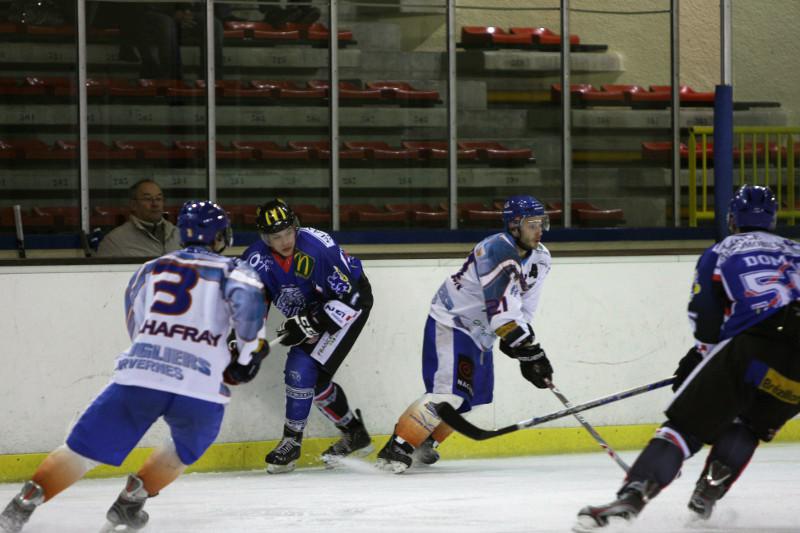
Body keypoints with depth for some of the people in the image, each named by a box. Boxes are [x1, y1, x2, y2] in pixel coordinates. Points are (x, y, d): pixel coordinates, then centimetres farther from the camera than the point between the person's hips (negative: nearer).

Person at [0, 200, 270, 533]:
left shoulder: (149, 270, 25)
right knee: (187, 450, 29)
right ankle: (131, 501, 19)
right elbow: (247, 299, -11)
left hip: (140, 373, 2)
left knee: (85, 447, 10)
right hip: (202, 390, -2)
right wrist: (249, 353, 2)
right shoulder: (232, 270, 11)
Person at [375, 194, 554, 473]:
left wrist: (527, 350, -7)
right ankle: (394, 449, -18)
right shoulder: (498, 251, -29)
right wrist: (531, 352, -34)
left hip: (480, 331, 10)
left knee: (473, 395, 15)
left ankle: (423, 443, 32)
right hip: (450, 322, -10)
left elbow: (523, 311, 4)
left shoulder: (539, 259, 0)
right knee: (449, 391, -22)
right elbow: (502, 312, -35)